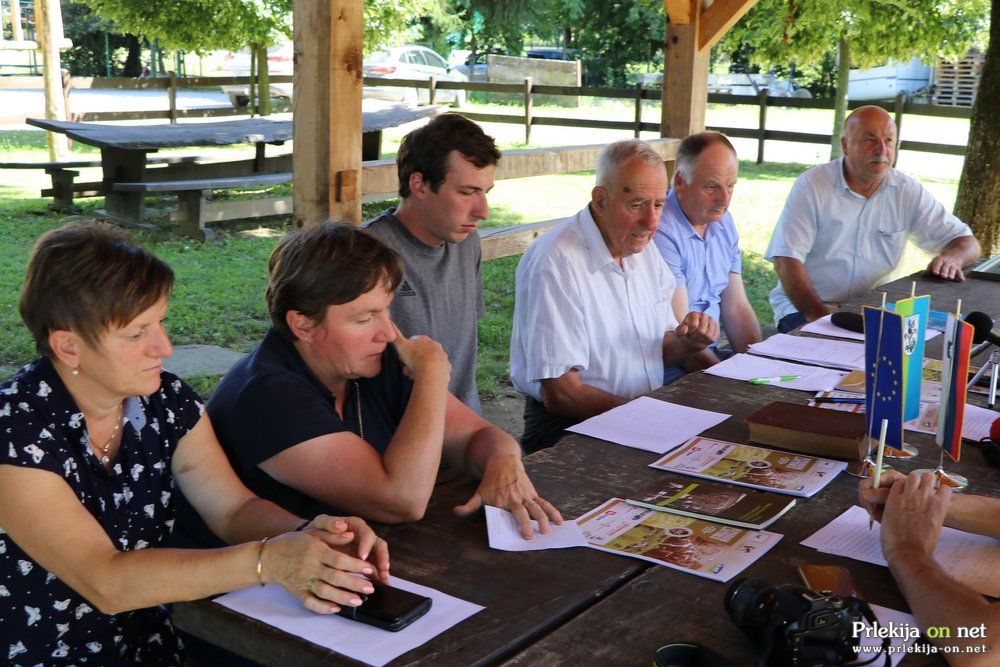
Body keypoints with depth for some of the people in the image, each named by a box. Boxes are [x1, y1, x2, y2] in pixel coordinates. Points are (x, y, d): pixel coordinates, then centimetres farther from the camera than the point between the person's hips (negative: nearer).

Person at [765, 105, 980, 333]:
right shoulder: (812, 185, -5)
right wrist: (819, 316, -25)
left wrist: (951, 259, -15)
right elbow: (787, 260, -13)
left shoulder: (908, 192, 5)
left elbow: (967, 242, 10)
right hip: (804, 307, -4)